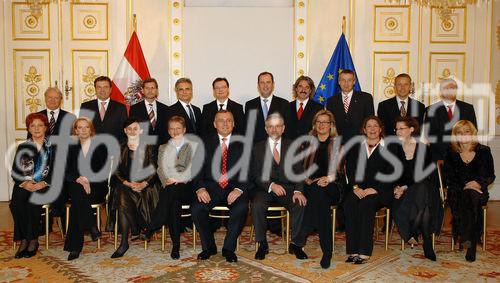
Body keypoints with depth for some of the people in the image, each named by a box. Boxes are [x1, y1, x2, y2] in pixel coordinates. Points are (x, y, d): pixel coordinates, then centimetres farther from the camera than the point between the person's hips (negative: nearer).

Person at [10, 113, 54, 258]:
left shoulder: (53, 147, 10)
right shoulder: (23, 147, 17)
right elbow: (14, 172, 10)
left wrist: (44, 183, -15)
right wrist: (24, 182, -11)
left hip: (45, 186, -2)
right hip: (24, 186, 2)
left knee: (32, 201, -33)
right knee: (16, 203, -29)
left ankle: (33, 240, -20)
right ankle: (24, 240, -19)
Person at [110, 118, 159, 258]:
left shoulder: (148, 148, 13)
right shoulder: (121, 149, 17)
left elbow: (154, 170, 4)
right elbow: (116, 172, 8)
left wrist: (144, 184, -14)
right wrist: (127, 183, -11)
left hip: (145, 186, 0)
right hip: (126, 185, 1)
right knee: (122, 195, -33)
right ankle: (124, 242, -29)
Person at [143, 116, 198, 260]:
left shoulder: (193, 146, 14)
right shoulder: (163, 148, 23)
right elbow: (161, 169, 10)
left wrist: (178, 179, -16)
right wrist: (167, 180, -12)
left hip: (187, 187, -2)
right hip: (168, 187, 2)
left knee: (171, 191, -36)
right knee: (174, 202, -34)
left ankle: (152, 227, -30)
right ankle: (175, 245, -34)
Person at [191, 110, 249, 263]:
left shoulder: (243, 144, 8)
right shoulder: (206, 144, 12)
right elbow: (198, 169, 5)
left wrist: (239, 189, -17)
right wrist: (200, 188, -14)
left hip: (234, 188, -1)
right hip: (211, 187, 1)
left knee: (241, 208, -31)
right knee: (196, 208, -25)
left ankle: (229, 248, -9)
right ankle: (208, 246, -1)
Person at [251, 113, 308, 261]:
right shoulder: (258, 148, 8)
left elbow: (299, 171, 2)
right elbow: (255, 174, 0)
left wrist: (298, 191, -16)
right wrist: (271, 185, -18)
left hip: (287, 188, 1)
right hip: (264, 188, 0)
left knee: (300, 204, -28)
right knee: (257, 205, -31)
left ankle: (295, 243, -11)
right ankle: (262, 244, -14)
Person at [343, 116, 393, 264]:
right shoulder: (355, 147, 18)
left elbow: (389, 175, 0)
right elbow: (349, 169, 9)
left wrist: (374, 189, -13)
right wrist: (355, 187, -8)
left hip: (379, 191, -2)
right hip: (357, 189, 2)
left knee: (366, 204, -33)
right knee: (350, 204, -29)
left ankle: (364, 252, -30)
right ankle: (352, 250, -28)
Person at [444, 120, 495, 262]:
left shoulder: (483, 151, 9)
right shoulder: (451, 153, 10)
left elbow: (491, 176, 7)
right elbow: (448, 178, 3)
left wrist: (479, 183, -13)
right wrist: (464, 187, -14)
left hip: (479, 191, 0)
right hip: (457, 192, 1)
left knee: (472, 195, -35)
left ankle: (464, 236, -32)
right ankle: (471, 244, -30)